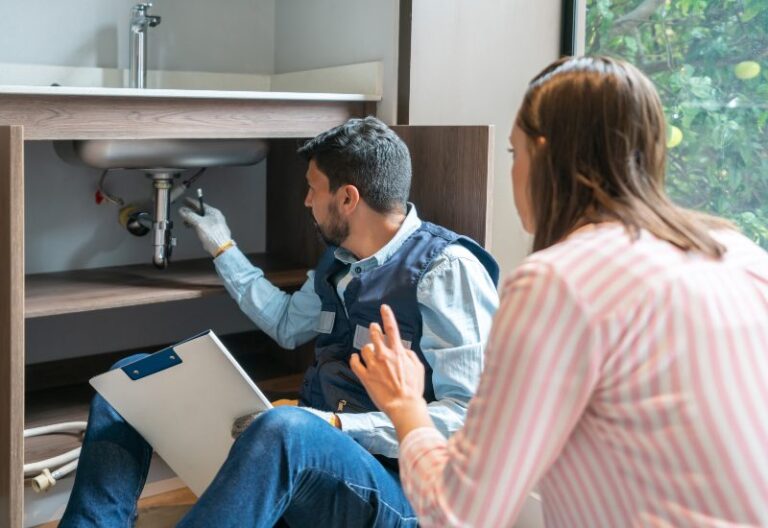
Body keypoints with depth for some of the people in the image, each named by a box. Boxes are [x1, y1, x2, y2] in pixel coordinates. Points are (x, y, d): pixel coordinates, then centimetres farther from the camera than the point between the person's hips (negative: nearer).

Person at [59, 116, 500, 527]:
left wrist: (336, 424, -27)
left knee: (285, 428, -43)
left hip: (393, 484, -8)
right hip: (308, 441, 9)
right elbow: (287, 324, 33)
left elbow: (469, 416, -21)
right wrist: (223, 249, 34)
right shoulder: (341, 261, 13)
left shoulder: (447, 269, -13)